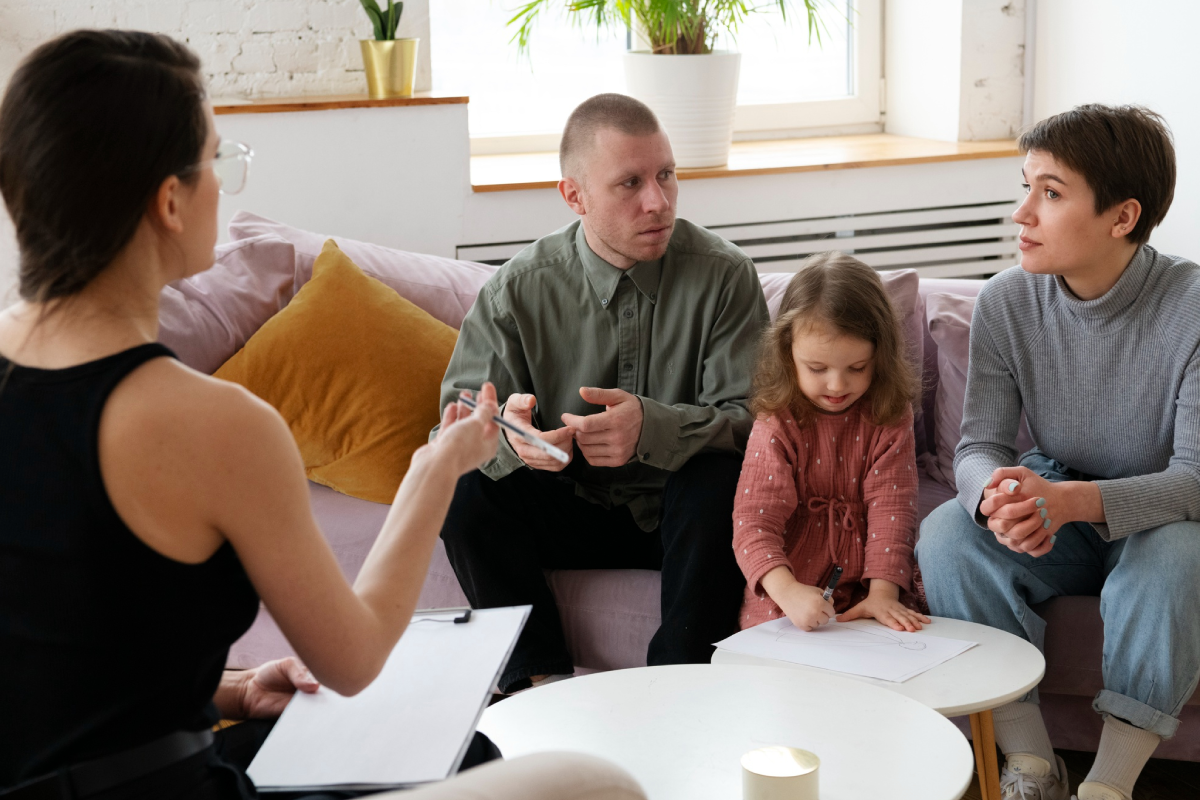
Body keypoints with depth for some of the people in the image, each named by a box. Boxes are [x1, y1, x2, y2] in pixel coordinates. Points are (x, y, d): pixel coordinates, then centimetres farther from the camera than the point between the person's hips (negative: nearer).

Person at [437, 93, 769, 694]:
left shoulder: (723, 275, -10)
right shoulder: (521, 286, -6)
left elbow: (753, 420, -16)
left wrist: (652, 428, -36)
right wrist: (508, 431, -31)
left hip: (678, 512, -2)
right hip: (571, 511, 2)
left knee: (719, 477, -34)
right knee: (461, 485, -23)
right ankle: (539, 673, -15)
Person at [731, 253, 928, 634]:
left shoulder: (889, 418, -1)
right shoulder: (777, 424, -7)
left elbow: (891, 506, -7)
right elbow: (753, 520, -16)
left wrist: (883, 592, -21)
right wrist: (787, 592, -34)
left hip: (866, 590, 1)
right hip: (787, 592, -1)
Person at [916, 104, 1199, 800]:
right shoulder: (1007, 304, -9)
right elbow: (980, 445, -9)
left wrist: (1072, 500, -43)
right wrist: (997, 496, -36)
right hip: (1054, 516, 4)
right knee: (946, 534, -24)